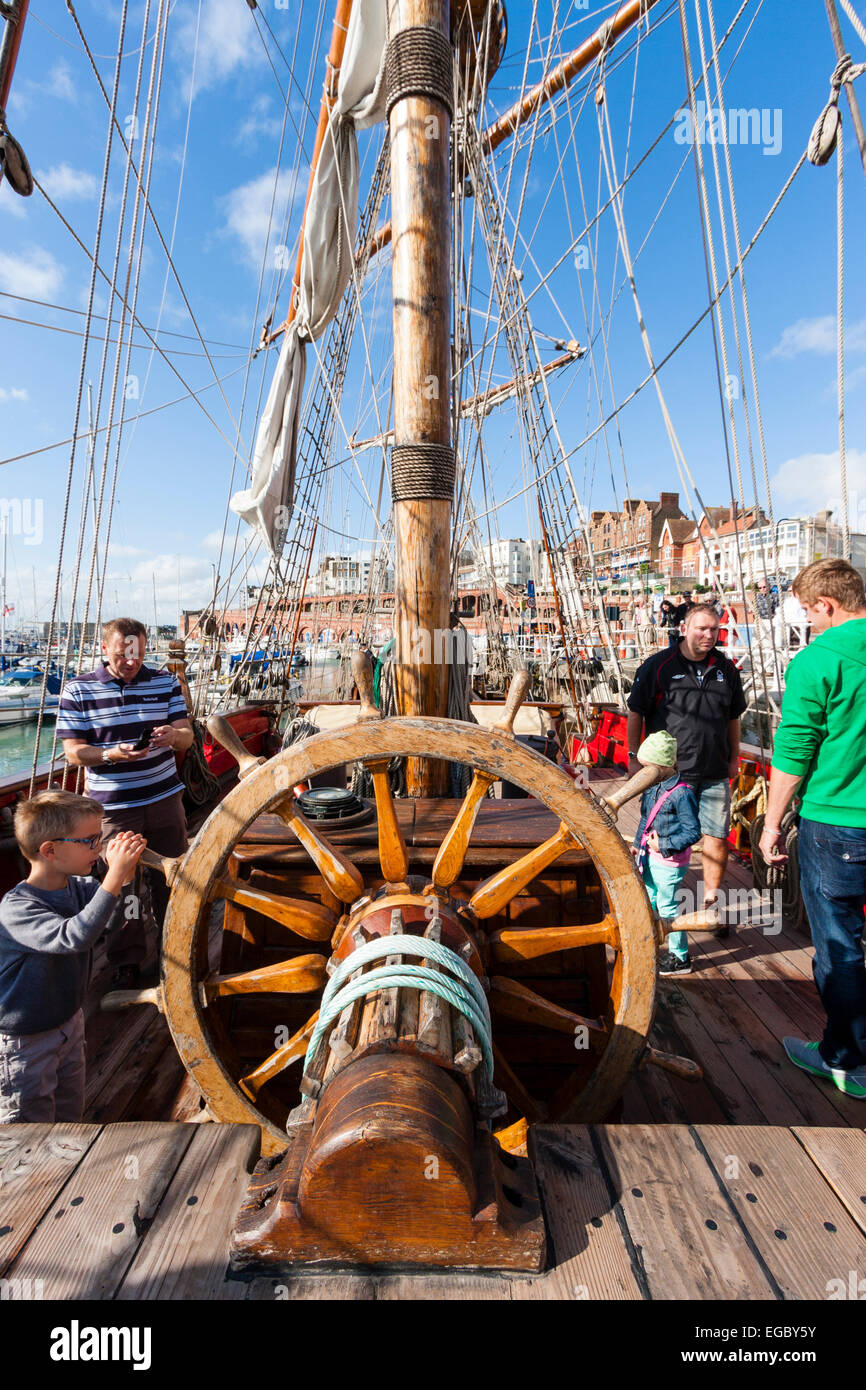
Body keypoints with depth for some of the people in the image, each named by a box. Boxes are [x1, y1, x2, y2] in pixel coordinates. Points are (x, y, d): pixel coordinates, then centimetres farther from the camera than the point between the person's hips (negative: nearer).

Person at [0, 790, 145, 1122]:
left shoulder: (76, 886, -8)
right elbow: (73, 936, -46)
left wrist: (125, 870, -17)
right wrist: (114, 876, -50)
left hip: (70, 1020, 7)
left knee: (70, 1113, 25)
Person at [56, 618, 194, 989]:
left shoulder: (165, 682, 2)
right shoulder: (77, 690, -5)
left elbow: (187, 735, 2)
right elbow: (73, 752, -7)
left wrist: (173, 734, -22)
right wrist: (114, 753, -26)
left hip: (165, 798, 2)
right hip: (113, 806, -2)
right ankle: (127, 961, 28)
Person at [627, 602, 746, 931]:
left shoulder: (726, 668, 8)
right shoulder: (658, 666, -6)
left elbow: (733, 718, 18)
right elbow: (636, 713, -4)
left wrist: (734, 758, 16)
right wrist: (634, 756, -6)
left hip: (715, 772, 4)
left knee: (718, 837, 6)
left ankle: (710, 902, 24)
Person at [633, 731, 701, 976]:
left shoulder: (681, 793, -24)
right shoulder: (651, 787, 1)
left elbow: (693, 832, -22)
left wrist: (664, 845, -23)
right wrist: (638, 844, 17)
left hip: (669, 862, -8)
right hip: (650, 857, 8)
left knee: (667, 907, 5)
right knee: (648, 900, 20)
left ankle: (680, 958, 24)